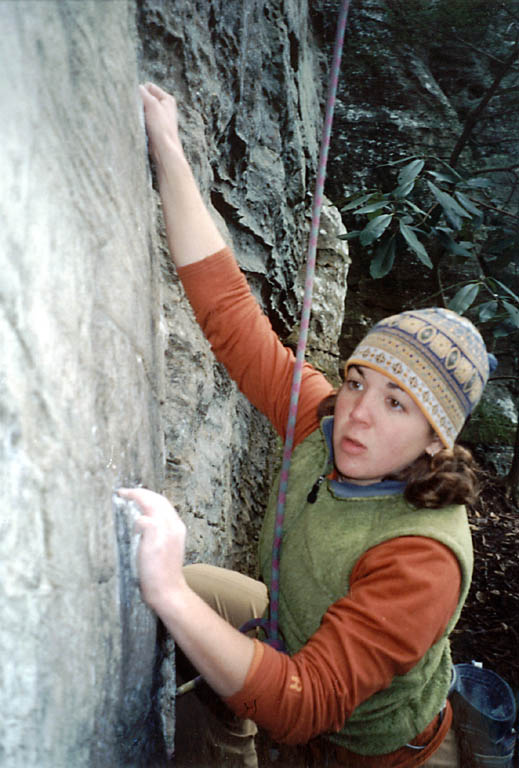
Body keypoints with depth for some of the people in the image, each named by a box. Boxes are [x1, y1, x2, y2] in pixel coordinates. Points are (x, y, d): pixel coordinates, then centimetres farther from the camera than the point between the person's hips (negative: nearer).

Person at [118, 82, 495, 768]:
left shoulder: (423, 558, -37)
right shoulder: (325, 422, -22)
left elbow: (300, 708, -42)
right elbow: (227, 308, -23)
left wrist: (169, 592, -54)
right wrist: (168, 151, -24)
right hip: (299, 637, 5)